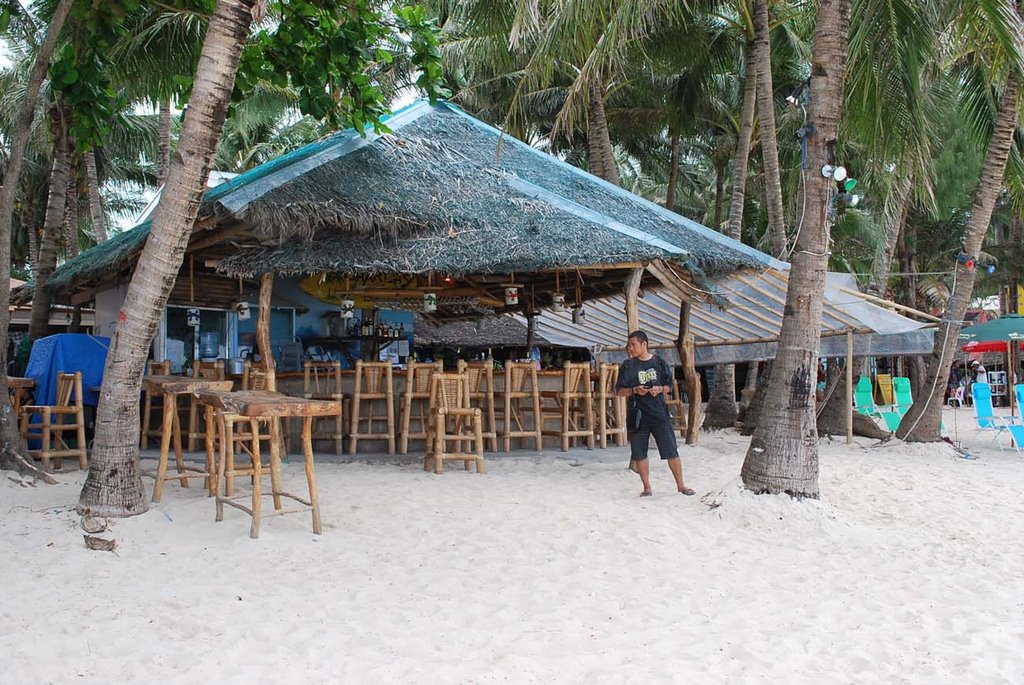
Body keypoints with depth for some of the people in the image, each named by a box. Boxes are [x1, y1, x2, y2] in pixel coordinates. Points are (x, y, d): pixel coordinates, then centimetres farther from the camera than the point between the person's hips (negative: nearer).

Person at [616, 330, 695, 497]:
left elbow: (669, 386, 10)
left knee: (672, 451, 0)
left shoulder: (660, 363, 5)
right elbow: (619, 391, 3)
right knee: (639, 454, 3)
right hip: (637, 416, 0)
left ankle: (681, 485, 12)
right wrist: (634, 390, -15)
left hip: (660, 413, 0)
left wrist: (660, 389, -11)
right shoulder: (627, 366, 3)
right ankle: (647, 487, 16)